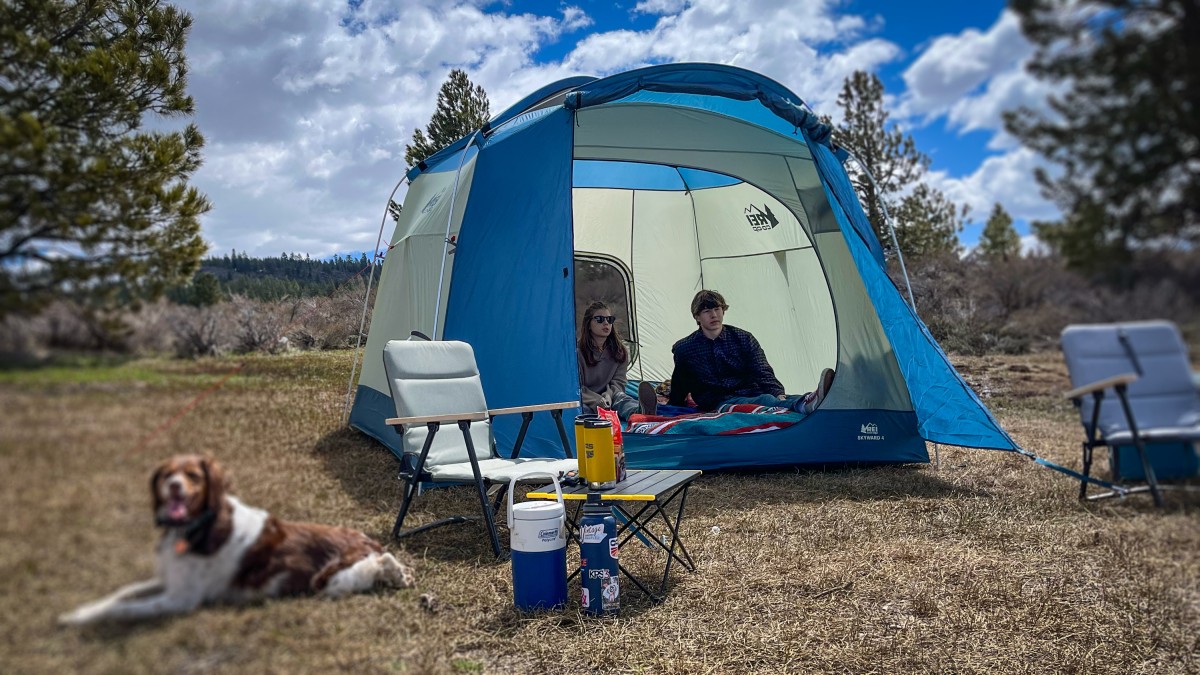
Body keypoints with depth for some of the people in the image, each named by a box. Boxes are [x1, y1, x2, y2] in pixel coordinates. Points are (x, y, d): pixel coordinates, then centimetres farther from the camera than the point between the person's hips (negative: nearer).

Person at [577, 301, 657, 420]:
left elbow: (618, 381, 5)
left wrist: (608, 395, -18)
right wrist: (596, 400, -23)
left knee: (620, 397, -34)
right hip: (584, 400, -2)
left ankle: (642, 411, -71)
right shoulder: (577, 351, -4)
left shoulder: (620, 351, 10)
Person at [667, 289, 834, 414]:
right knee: (765, 401, -38)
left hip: (750, 394, 4)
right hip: (720, 403, -4)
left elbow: (763, 373, 0)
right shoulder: (684, 349, 4)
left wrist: (778, 393, -19)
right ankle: (805, 405, -68)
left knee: (776, 399, -34)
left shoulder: (743, 339, 8)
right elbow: (680, 385, 21)